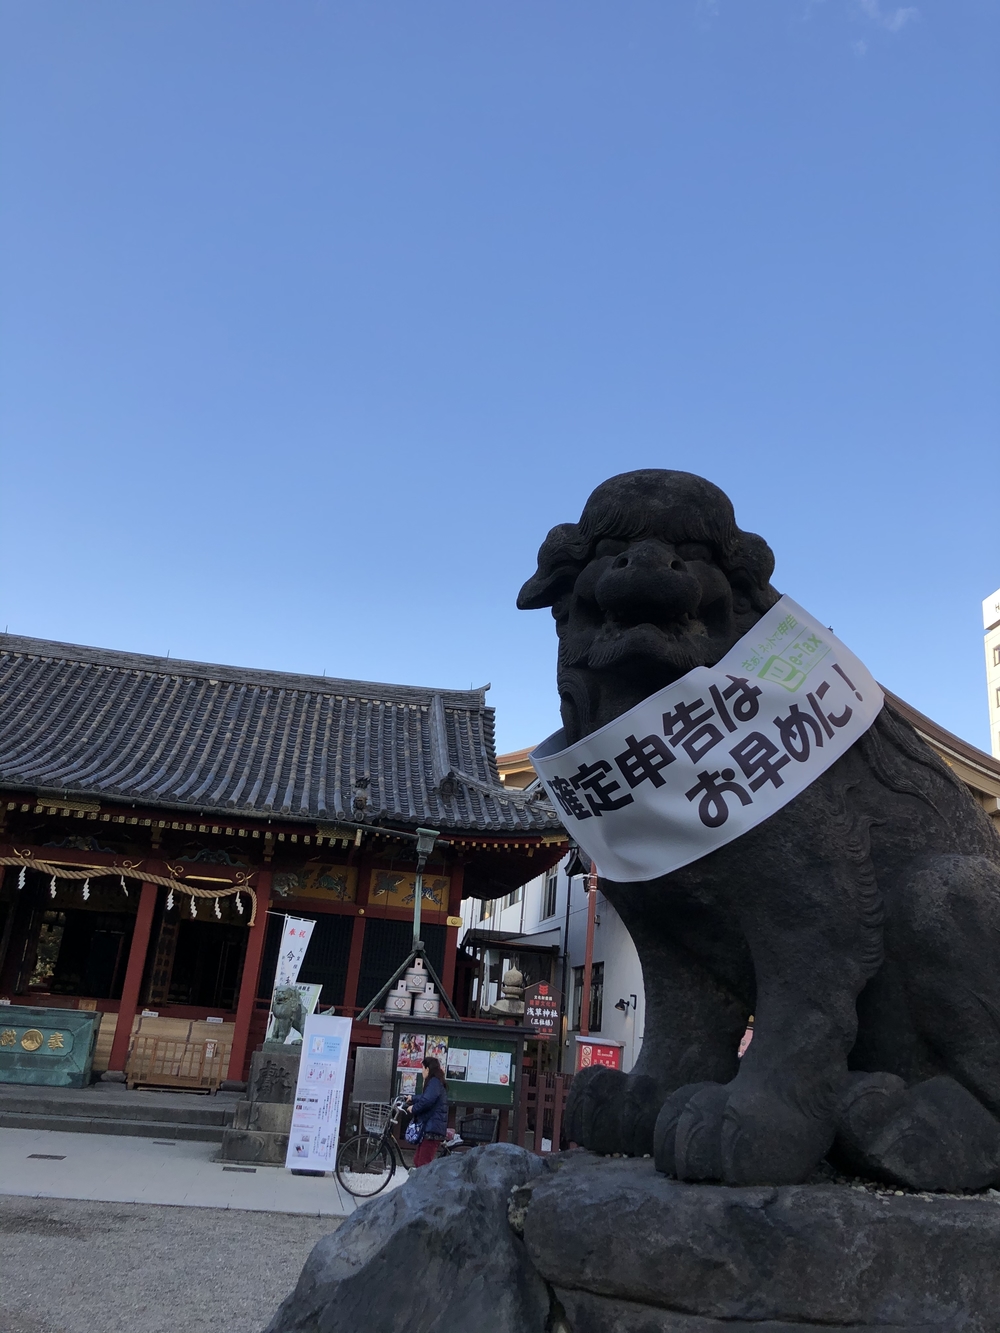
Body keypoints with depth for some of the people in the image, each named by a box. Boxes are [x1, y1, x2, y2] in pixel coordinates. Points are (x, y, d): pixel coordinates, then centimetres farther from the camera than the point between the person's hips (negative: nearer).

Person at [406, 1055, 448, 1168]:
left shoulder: (434, 1082, -12)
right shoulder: (435, 1082, 21)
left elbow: (427, 1100, -28)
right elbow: (424, 1097, 40)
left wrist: (414, 1108, -11)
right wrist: (413, 1099, 55)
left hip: (432, 1129, -11)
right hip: (429, 1127, 11)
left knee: (424, 1162, -12)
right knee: (418, 1160, 13)